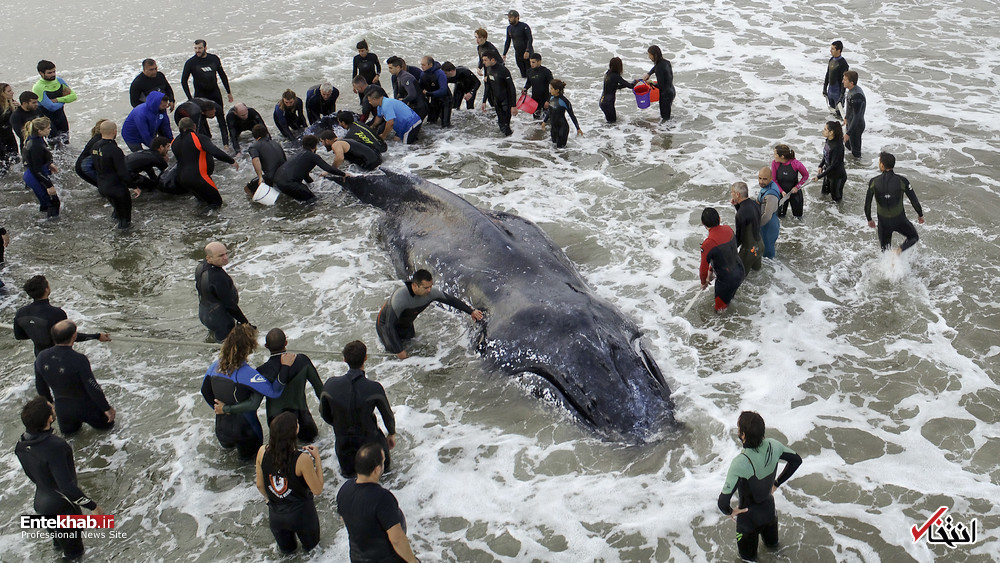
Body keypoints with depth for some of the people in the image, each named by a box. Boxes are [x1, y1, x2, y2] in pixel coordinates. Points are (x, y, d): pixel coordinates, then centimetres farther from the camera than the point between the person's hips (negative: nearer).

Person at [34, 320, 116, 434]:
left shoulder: (41, 358, -13)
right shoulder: (79, 360, -31)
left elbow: (41, 387, 2)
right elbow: (93, 388, -24)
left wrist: (49, 403, 21)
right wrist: (107, 408, -9)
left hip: (62, 408, 6)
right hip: (85, 406, -6)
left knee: (66, 432, 34)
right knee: (106, 423, 18)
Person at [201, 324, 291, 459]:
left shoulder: (216, 366, -10)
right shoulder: (246, 373, -31)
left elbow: (205, 390, 5)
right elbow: (274, 391, -31)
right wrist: (285, 367, -27)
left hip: (222, 428, 6)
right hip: (244, 430, -6)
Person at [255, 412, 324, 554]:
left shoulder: (262, 452, -18)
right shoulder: (302, 459, -32)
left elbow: (260, 485, -3)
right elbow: (317, 489, -18)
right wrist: (317, 458, -12)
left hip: (275, 514, 4)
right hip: (301, 514, -3)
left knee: (286, 549, 31)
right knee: (310, 544, 28)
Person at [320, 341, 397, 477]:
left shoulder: (331, 385, -18)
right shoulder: (374, 388, -24)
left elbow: (324, 414, -1)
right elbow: (387, 414, -7)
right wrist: (392, 434, 14)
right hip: (369, 439, -3)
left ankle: (349, 467, 19)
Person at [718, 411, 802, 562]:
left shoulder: (740, 463, -42)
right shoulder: (773, 445, -24)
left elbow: (723, 501, -42)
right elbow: (796, 460, -2)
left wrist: (729, 511, -18)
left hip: (749, 517, -6)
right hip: (770, 508, 6)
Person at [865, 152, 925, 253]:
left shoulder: (873, 182, -12)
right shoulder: (902, 181, -14)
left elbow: (867, 204, -4)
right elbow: (914, 201, -6)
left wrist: (869, 219, 13)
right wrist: (920, 215, 12)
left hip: (883, 222, 1)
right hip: (899, 220, -1)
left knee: (885, 249, 21)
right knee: (913, 237, 24)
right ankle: (899, 251, -2)